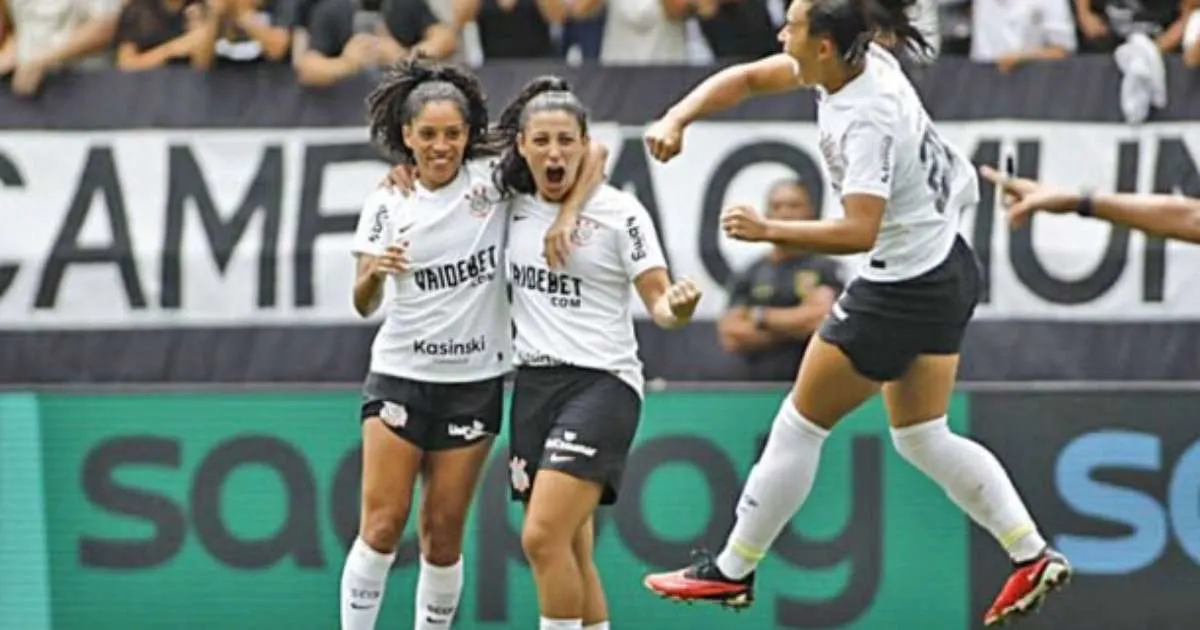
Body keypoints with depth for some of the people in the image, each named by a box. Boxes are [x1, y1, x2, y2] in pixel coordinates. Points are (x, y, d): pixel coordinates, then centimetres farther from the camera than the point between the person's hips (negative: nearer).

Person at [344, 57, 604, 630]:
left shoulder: (493, 178, -4)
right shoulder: (387, 203, 0)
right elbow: (364, 305, -1)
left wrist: (567, 213, -20)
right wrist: (373, 272, -22)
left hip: (475, 382, 0)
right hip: (400, 375, 0)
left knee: (443, 534, 4)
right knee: (382, 524, -7)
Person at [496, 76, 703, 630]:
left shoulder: (619, 211, -7)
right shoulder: (513, 204, 7)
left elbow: (658, 302, -7)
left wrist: (679, 305, -29)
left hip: (602, 382, -6)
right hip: (534, 383, 6)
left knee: (543, 538, -20)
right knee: (570, 555, 6)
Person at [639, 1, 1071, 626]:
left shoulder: (869, 119, -29)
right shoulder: (861, 61, -3)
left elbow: (858, 231, -36)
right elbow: (747, 78, 6)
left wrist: (768, 231, -32)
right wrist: (676, 119, -6)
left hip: (900, 289, -9)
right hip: (944, 266, 9)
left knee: (801, 423, 3)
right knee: (922, 438, 17)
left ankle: (732, 570, 15)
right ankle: (1033, 556, 15)